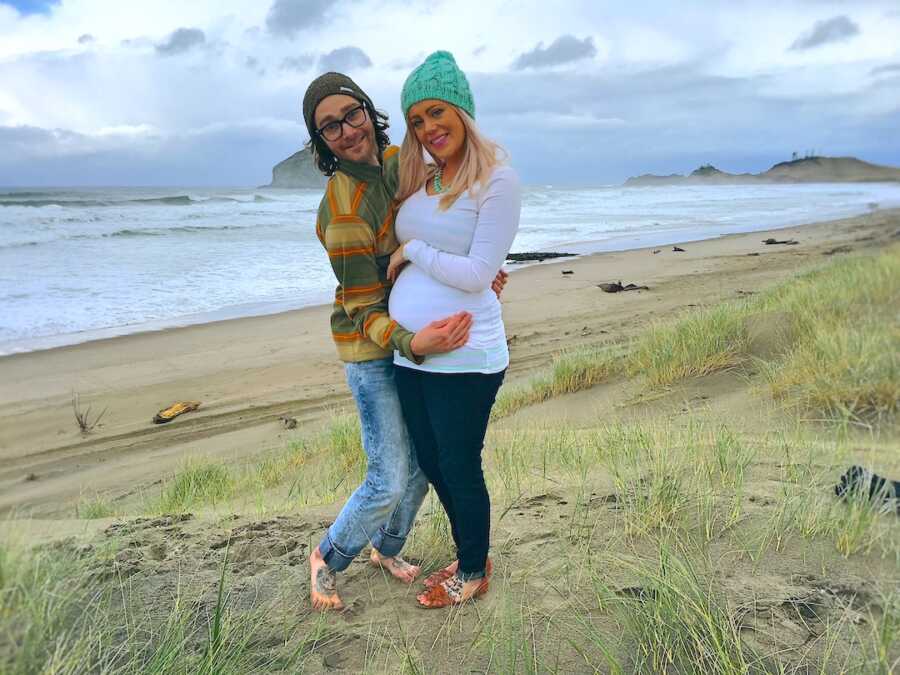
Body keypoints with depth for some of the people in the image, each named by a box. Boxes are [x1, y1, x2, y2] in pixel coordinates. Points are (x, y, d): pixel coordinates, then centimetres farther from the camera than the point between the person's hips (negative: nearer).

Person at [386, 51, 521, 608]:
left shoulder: (497, 181, -12)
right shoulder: (420, 180, 11)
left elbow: (477, 274, -17)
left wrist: (412, 251, -9)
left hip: (463, 358, -8)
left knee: (460, 468, 8)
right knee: (432, 464, 19)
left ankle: (475, 572, 32)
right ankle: (467, 556, 42)